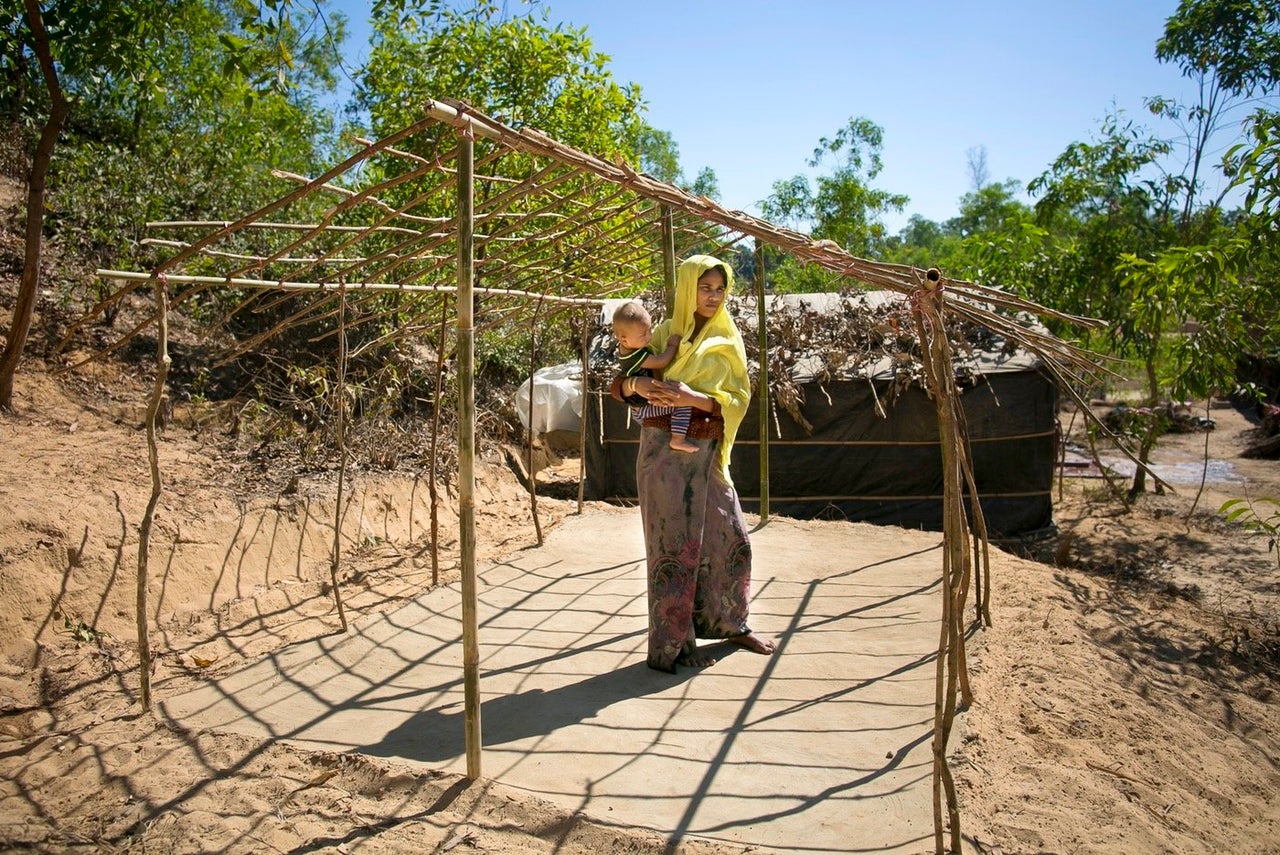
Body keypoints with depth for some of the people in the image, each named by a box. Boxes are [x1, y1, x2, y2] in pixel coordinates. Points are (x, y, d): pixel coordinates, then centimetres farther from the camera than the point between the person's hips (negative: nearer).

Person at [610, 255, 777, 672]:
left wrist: (694, 397, -18)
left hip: (707, 453, 4)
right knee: (675, 544, -1)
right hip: (665, 450, -4)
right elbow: (618, 385, 4)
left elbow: (737, 398, -1)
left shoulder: (727, 340, 8)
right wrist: (638, 384, -20)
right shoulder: (665, 333, 3)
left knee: (731, 537, 10)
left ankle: (731, 623, 31)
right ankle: (672, 644, 10)